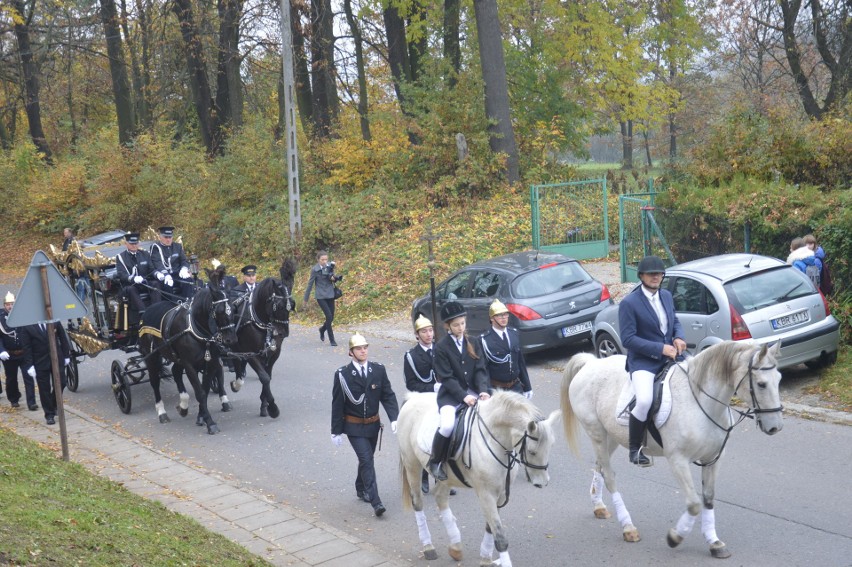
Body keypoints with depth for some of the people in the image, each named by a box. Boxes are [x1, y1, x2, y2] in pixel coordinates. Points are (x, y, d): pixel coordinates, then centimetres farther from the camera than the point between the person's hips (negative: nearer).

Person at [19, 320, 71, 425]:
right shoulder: (25, 326, -9)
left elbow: (62, 337, 4)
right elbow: (26, 347, -9)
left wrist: (66, 355, 5)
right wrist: (29, 365, -13)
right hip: (40, 362, -2)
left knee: (61, 384, 3)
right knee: (44, 389, 5)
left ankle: (54, 405, 30)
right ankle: (49, 414, 16)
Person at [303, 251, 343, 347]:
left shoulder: (330, 265, 1)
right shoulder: (315, 270, -12)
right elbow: (310, 284, -5)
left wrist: (334, 278, -11)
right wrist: (306, 299, 0)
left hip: (330, 295, 5)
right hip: (321, 296, -5)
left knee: (331, 317, 9)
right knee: (329, 316, -14)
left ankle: (322, 329, 40)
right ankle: (331, 340, -3)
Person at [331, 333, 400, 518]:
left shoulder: (378, 370, -3)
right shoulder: (343, 374, -11)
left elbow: (388, 396, -1)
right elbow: (337, 404, -7)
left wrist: (394, 418, -16)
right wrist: (336, 431, -5)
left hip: (373, 424, 4)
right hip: (354, 426, -4)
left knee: (366, 459, 18)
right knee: (367, 460, -12)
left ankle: (361, 490, 42)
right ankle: (376, 502, -12)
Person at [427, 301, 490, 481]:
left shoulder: (473, 343, 10)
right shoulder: (441, 347, -5)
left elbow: (480, 370, 4)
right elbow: (446, 377, -11)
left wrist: (483, 391, -14)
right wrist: (464, 396, -22)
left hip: (472, 392, 5)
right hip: (450, 395, -4)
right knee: (447, 425, -31)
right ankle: (434, 462, -8)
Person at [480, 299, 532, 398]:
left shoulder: (514, 334, 6)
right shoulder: (485, 340, -13)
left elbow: (521, 362, 11)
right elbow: (483, 369, -11)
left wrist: (527, 387, 12)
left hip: (516, 387, 5)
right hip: (496, 389, -5)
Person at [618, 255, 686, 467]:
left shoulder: (666, 295, 12)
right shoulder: (629, 303, -9)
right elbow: (627, 339, -14)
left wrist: (679, 338, -1)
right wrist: (660, 348, -18)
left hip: (669, 357, 7)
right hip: (643, 362, -7)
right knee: (644, 401, -31)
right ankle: (635, 449, -9)